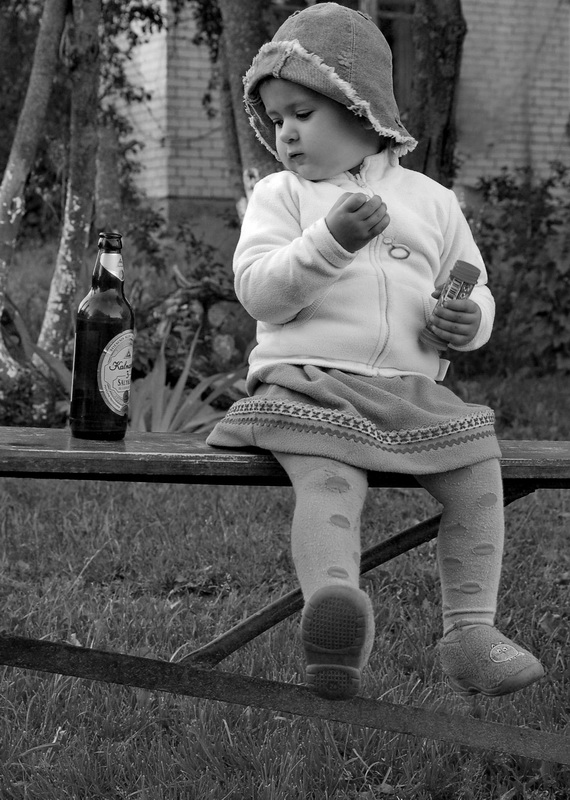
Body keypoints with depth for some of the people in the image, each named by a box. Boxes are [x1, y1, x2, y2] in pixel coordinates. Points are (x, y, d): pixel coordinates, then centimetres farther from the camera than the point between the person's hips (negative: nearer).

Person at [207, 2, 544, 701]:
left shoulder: (430, 201, 18)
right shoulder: (280, 195, 12)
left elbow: (475, 289, 25)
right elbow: (258, 291, -2)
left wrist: (470, 320, 0)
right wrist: (330, 241, -17)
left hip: (410, 391, 3)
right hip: (305, 382, -3)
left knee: (478, 460, -20)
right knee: (328, 477, -32)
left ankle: (470, 631, -17)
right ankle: (333, 602, -53)